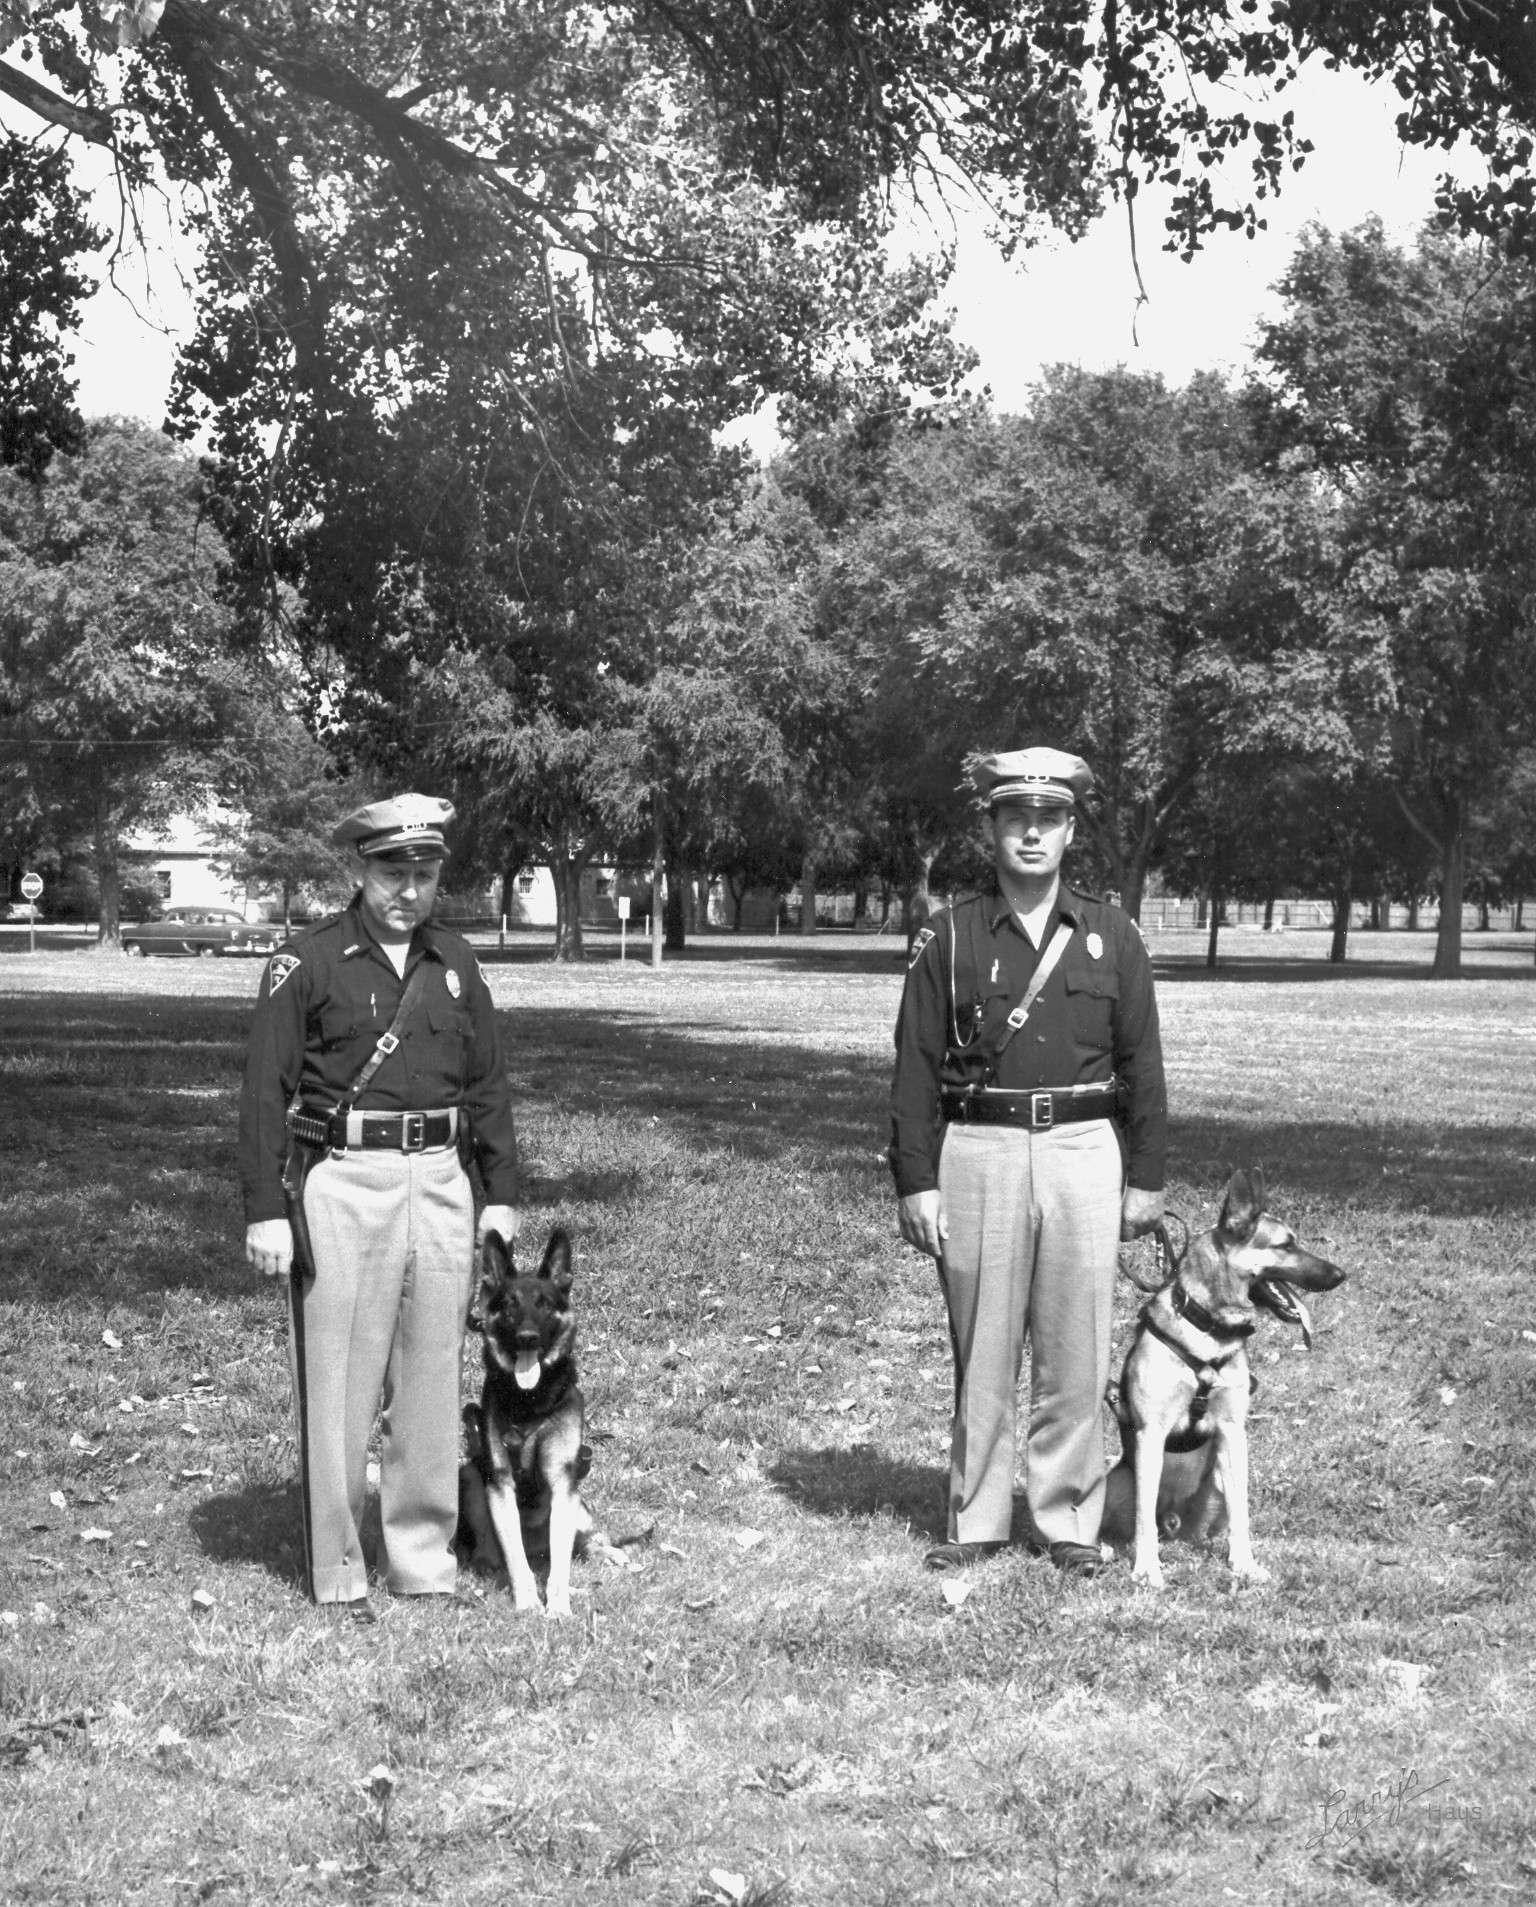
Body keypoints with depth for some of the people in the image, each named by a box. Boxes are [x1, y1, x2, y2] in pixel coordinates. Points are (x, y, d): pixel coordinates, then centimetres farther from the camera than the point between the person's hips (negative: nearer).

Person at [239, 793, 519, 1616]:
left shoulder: (456, 965, 12)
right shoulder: (305, 963, -2)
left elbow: (488, 1086, 16)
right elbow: (266, 1092, -5)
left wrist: (503, 1195, 11)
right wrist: (265, 1210, -10)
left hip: (440, 1184, 4)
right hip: (342, 1185, -4)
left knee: (431, 1385, 10)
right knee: (337, 1388, 0)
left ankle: (424, 1562, 20)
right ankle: (339, 1574, 10)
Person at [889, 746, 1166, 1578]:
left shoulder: (1111, 935, 6)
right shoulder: (948, 937, 2)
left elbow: (1141, 1065, 7)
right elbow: (916, 1067, 1)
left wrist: (1146, 1178, 4)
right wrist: (914, 1182, -4)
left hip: (1082, 1155, 1)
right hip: (978, 1156, 0)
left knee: (1074, 1354, 4)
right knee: (980, 1354, 6)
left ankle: (1067, 1521, 16)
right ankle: (976, 1521, 17)